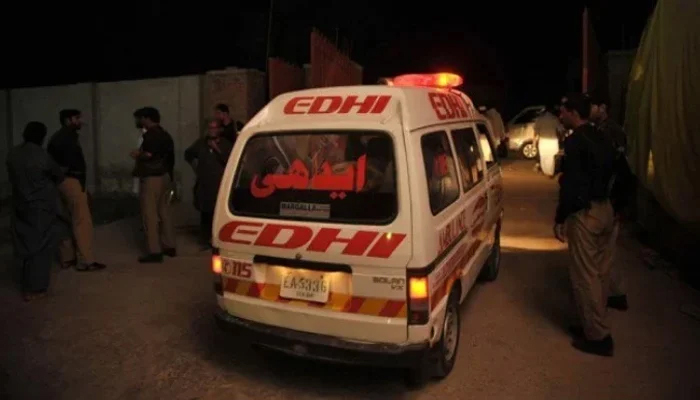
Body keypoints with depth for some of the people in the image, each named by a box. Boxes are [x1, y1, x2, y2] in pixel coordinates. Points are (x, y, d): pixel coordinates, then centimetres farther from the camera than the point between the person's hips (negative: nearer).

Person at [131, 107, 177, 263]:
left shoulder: (151, 134, -14)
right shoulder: (165, 135, 15)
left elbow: (148, 155, -25)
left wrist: (137, 154, -6)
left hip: (152, 178, -10)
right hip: (165, 177, 10)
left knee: (150, 215, -6)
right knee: (164, 212, 13)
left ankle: (155, 252, -6)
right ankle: (169, 246, 18)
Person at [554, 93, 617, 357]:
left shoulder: (575, 141, -15)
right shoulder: (602, 140, 13)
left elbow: (570, 183, -19)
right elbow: (610, 175, 17)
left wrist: (559, 218, -13)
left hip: (585, 213, -9)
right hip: (605, 209, 9)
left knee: (585, 275, -2)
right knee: (600, 272, 15)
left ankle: (598, 336, 4)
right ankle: (594, 325, 27)